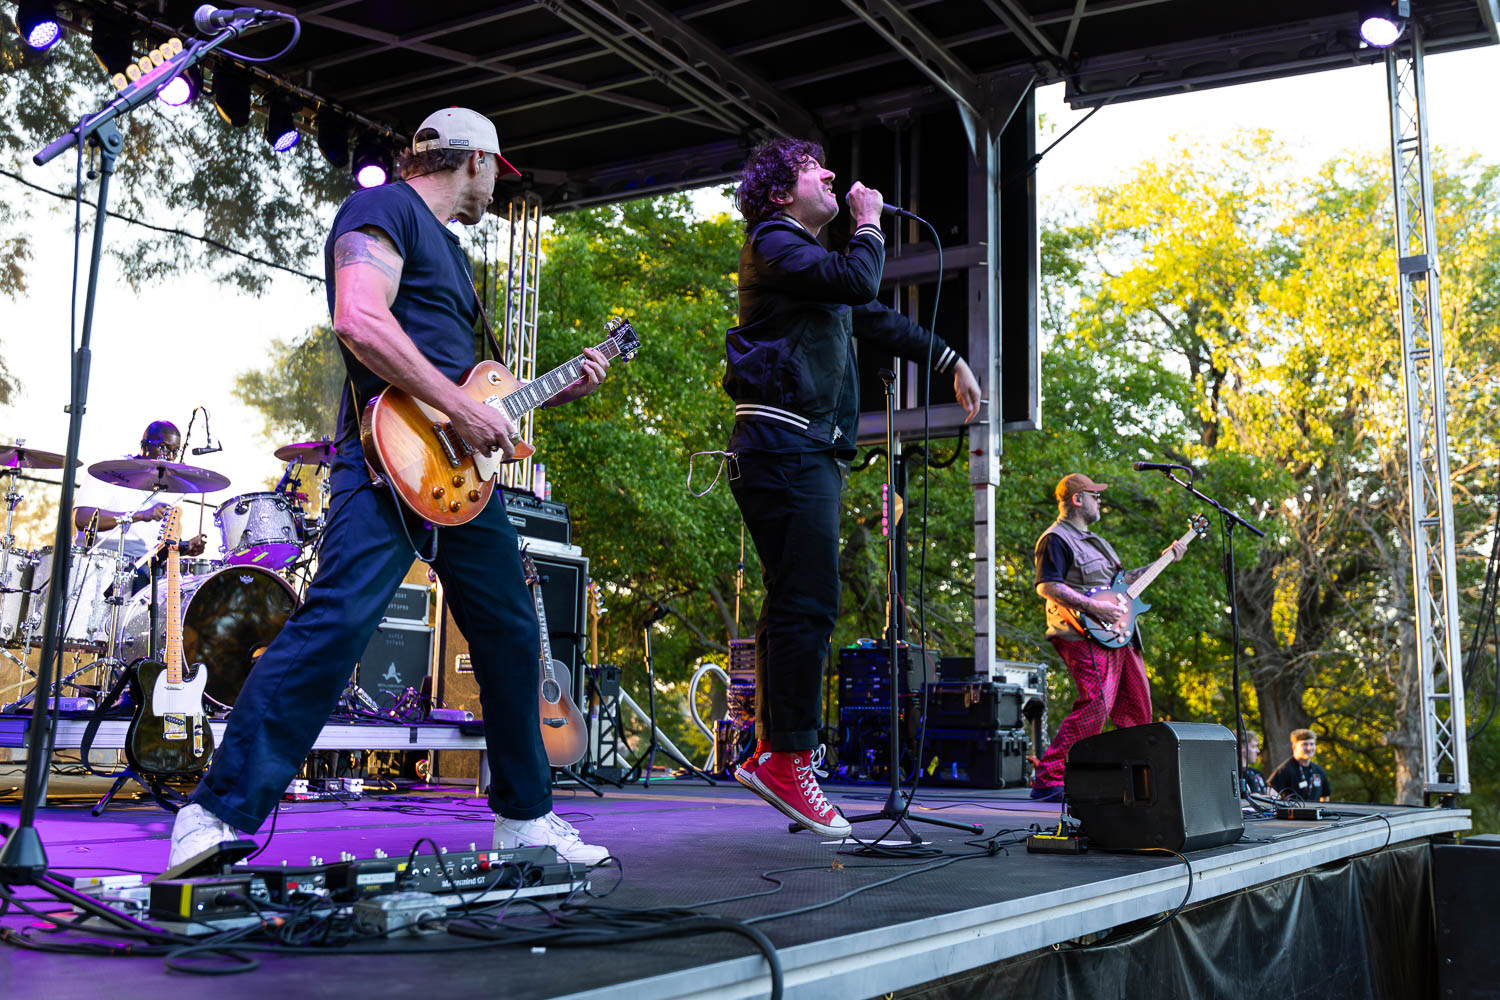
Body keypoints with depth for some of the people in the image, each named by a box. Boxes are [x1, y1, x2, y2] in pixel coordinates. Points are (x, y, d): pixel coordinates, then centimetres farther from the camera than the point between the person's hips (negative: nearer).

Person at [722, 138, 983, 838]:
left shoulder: (806, 254, 28)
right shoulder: (774, 243, -3)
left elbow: (874, 318, 35)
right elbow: (859, 281, -19)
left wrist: (951, 361, 35)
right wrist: (869, 223, -1)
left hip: (809, 450, 10)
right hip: (785, 443, -10)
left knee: (795, 603, 8)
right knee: (808, 603, -14)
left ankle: (771, 751, 12)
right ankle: (789, 759, -12)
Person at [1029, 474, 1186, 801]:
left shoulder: (1093, 540, 25)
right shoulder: (1056, 539, -7)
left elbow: (1122, 579, 32)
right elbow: (1046, 586, -20)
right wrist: (1093, 607, -24)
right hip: (1085, 637, -10)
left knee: (1138, 709, 12)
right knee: (1095, 706, -22)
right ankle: (1047, 780, -21)